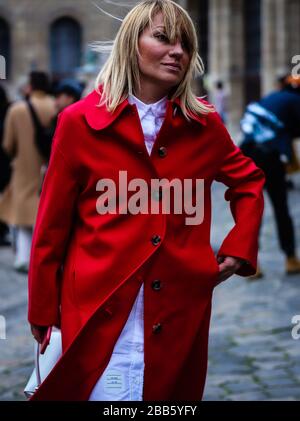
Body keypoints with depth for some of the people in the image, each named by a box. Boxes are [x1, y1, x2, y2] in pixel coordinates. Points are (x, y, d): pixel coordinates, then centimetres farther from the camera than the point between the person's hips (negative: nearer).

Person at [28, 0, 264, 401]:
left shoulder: (204, 124, 5)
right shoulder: (80, 121, -3)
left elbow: (249, 181, 21)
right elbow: (53, 223, 1)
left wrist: (239, 247, 7)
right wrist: (42, 309, 4)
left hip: (179, 306, 3)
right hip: (100, 308, -3)